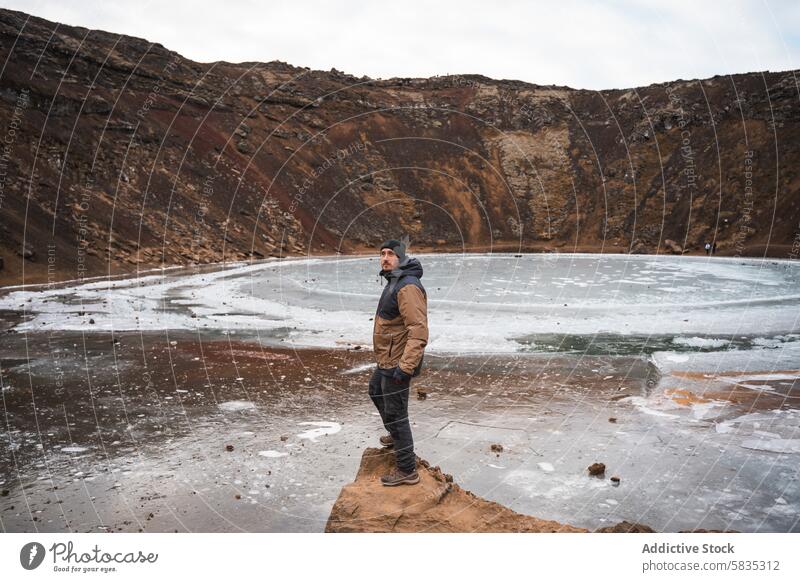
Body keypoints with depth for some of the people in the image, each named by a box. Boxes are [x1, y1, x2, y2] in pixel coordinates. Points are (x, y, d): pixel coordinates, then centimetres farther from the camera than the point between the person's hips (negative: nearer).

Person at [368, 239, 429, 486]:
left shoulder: (408, 287, -24)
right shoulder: (394, 282, 10)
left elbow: (419, 331, -31)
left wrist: (405, 366, -34)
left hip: (397, 363, -11)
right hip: (387, 359, 11)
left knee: (395, 413, -3)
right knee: (376, 391, 30)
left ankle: (407, 470, 8)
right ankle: (396, 435, 51)